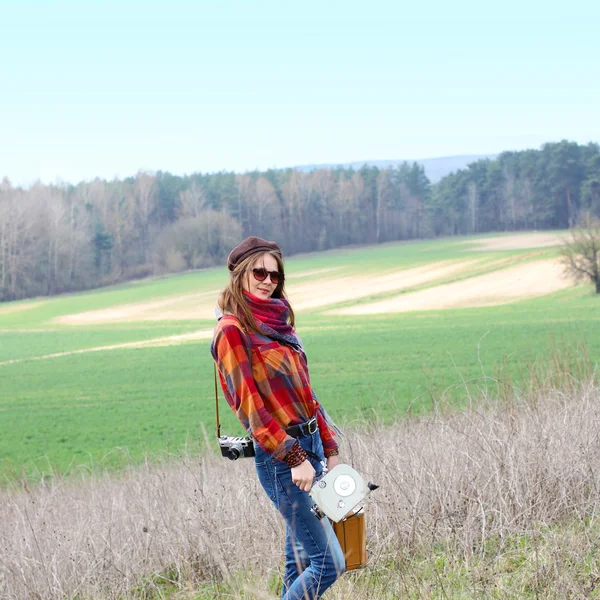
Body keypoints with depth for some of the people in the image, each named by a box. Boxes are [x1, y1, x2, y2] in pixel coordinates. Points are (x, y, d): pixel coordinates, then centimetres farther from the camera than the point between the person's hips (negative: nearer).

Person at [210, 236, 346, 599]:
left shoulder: (278, 322, 15)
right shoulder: (233, 330, -10)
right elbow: (249, 404, -15)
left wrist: (329, 449, 12)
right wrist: (295, 458, -18)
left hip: (309, 445, 8)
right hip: (280, 457, -8)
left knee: (300, 563, 10)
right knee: (329, 563, -10)